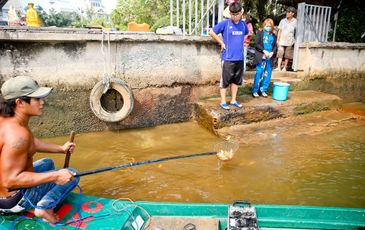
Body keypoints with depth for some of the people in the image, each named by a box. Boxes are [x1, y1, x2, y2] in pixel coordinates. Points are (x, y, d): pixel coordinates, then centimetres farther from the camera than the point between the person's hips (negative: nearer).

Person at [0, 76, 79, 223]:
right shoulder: (17, 133, -32)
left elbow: (30, 143, 13)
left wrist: (61, 148, 8)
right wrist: (55, 175, -31)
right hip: (13, 200, -8)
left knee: (47, 163, 29)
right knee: (71, 175, 0)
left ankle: (33, 206, 14)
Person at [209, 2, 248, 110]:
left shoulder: (243, 24, 6)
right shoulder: (225, 23, -8)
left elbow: (246, 34, 26)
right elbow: (211, 32, -5)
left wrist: (240, 44, 12)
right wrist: (221, 43, -6)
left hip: (239, 58, 5)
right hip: (227, 58, -5)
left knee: (237, 80, 13)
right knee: (225, 80, 2)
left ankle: (233, 100, 26)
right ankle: (223, 102, 13)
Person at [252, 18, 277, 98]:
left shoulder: (273, 36, 15)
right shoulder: (260, 33, 4)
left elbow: (275, 46, 13)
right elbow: (256, 44, -5)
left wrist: (272, 52, -7)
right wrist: (264, 51, -14)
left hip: (270, 58, 4)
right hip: (261, 57, -4)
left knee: (268, 75, 5)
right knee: (259, 74, -5)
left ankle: (263, 90, 16)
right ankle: (255, 91, 3)